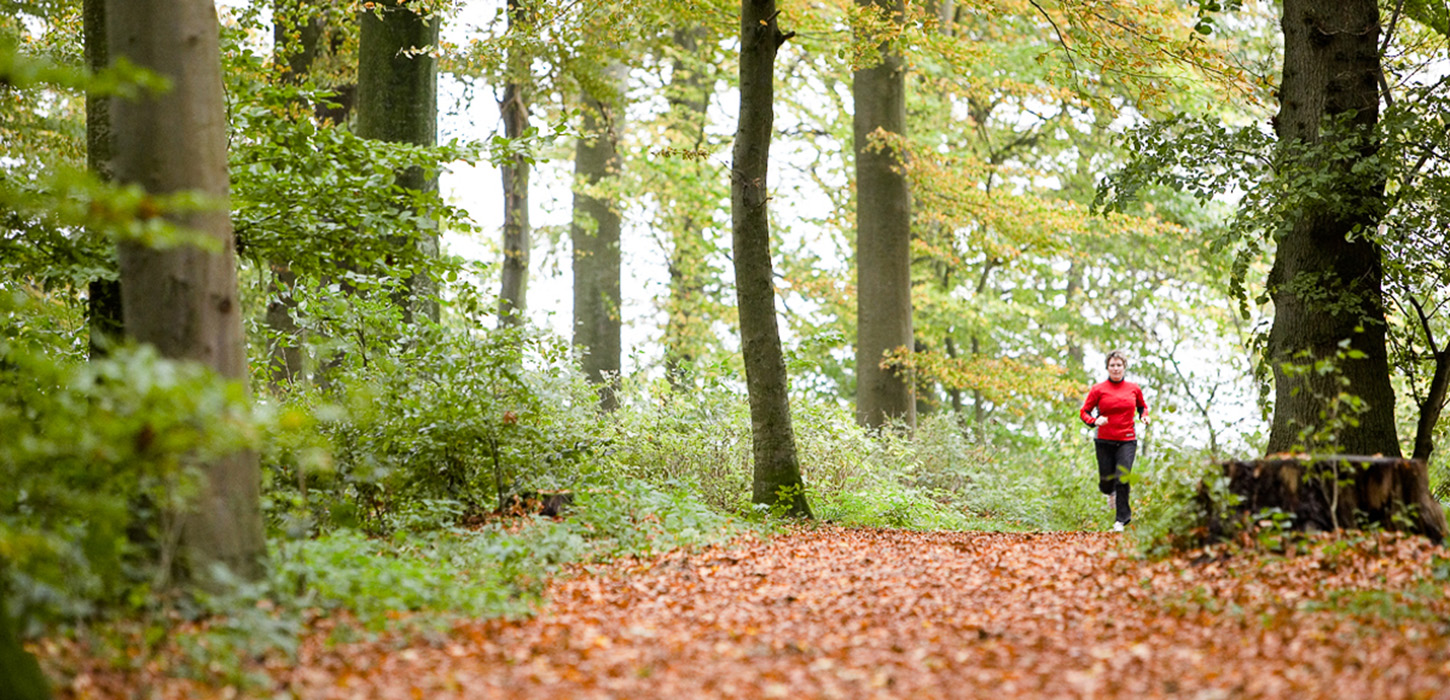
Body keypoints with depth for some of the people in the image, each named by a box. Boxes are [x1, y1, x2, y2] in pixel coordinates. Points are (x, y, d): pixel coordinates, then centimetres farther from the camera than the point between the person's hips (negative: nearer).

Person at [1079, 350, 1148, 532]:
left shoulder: (1134, 389, 5)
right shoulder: (1098, 389, -1)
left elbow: (1142, 406, 24)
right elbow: (1084, 412, 1)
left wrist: (1144, 416, 2)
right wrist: (1094, 421, -18)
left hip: (1127, 441, 0)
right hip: (1105, 441, 0)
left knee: (1122, 479, -16)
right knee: (1106, 482, 7)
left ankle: (1122, 519, -6)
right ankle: (1111, 493, 46)